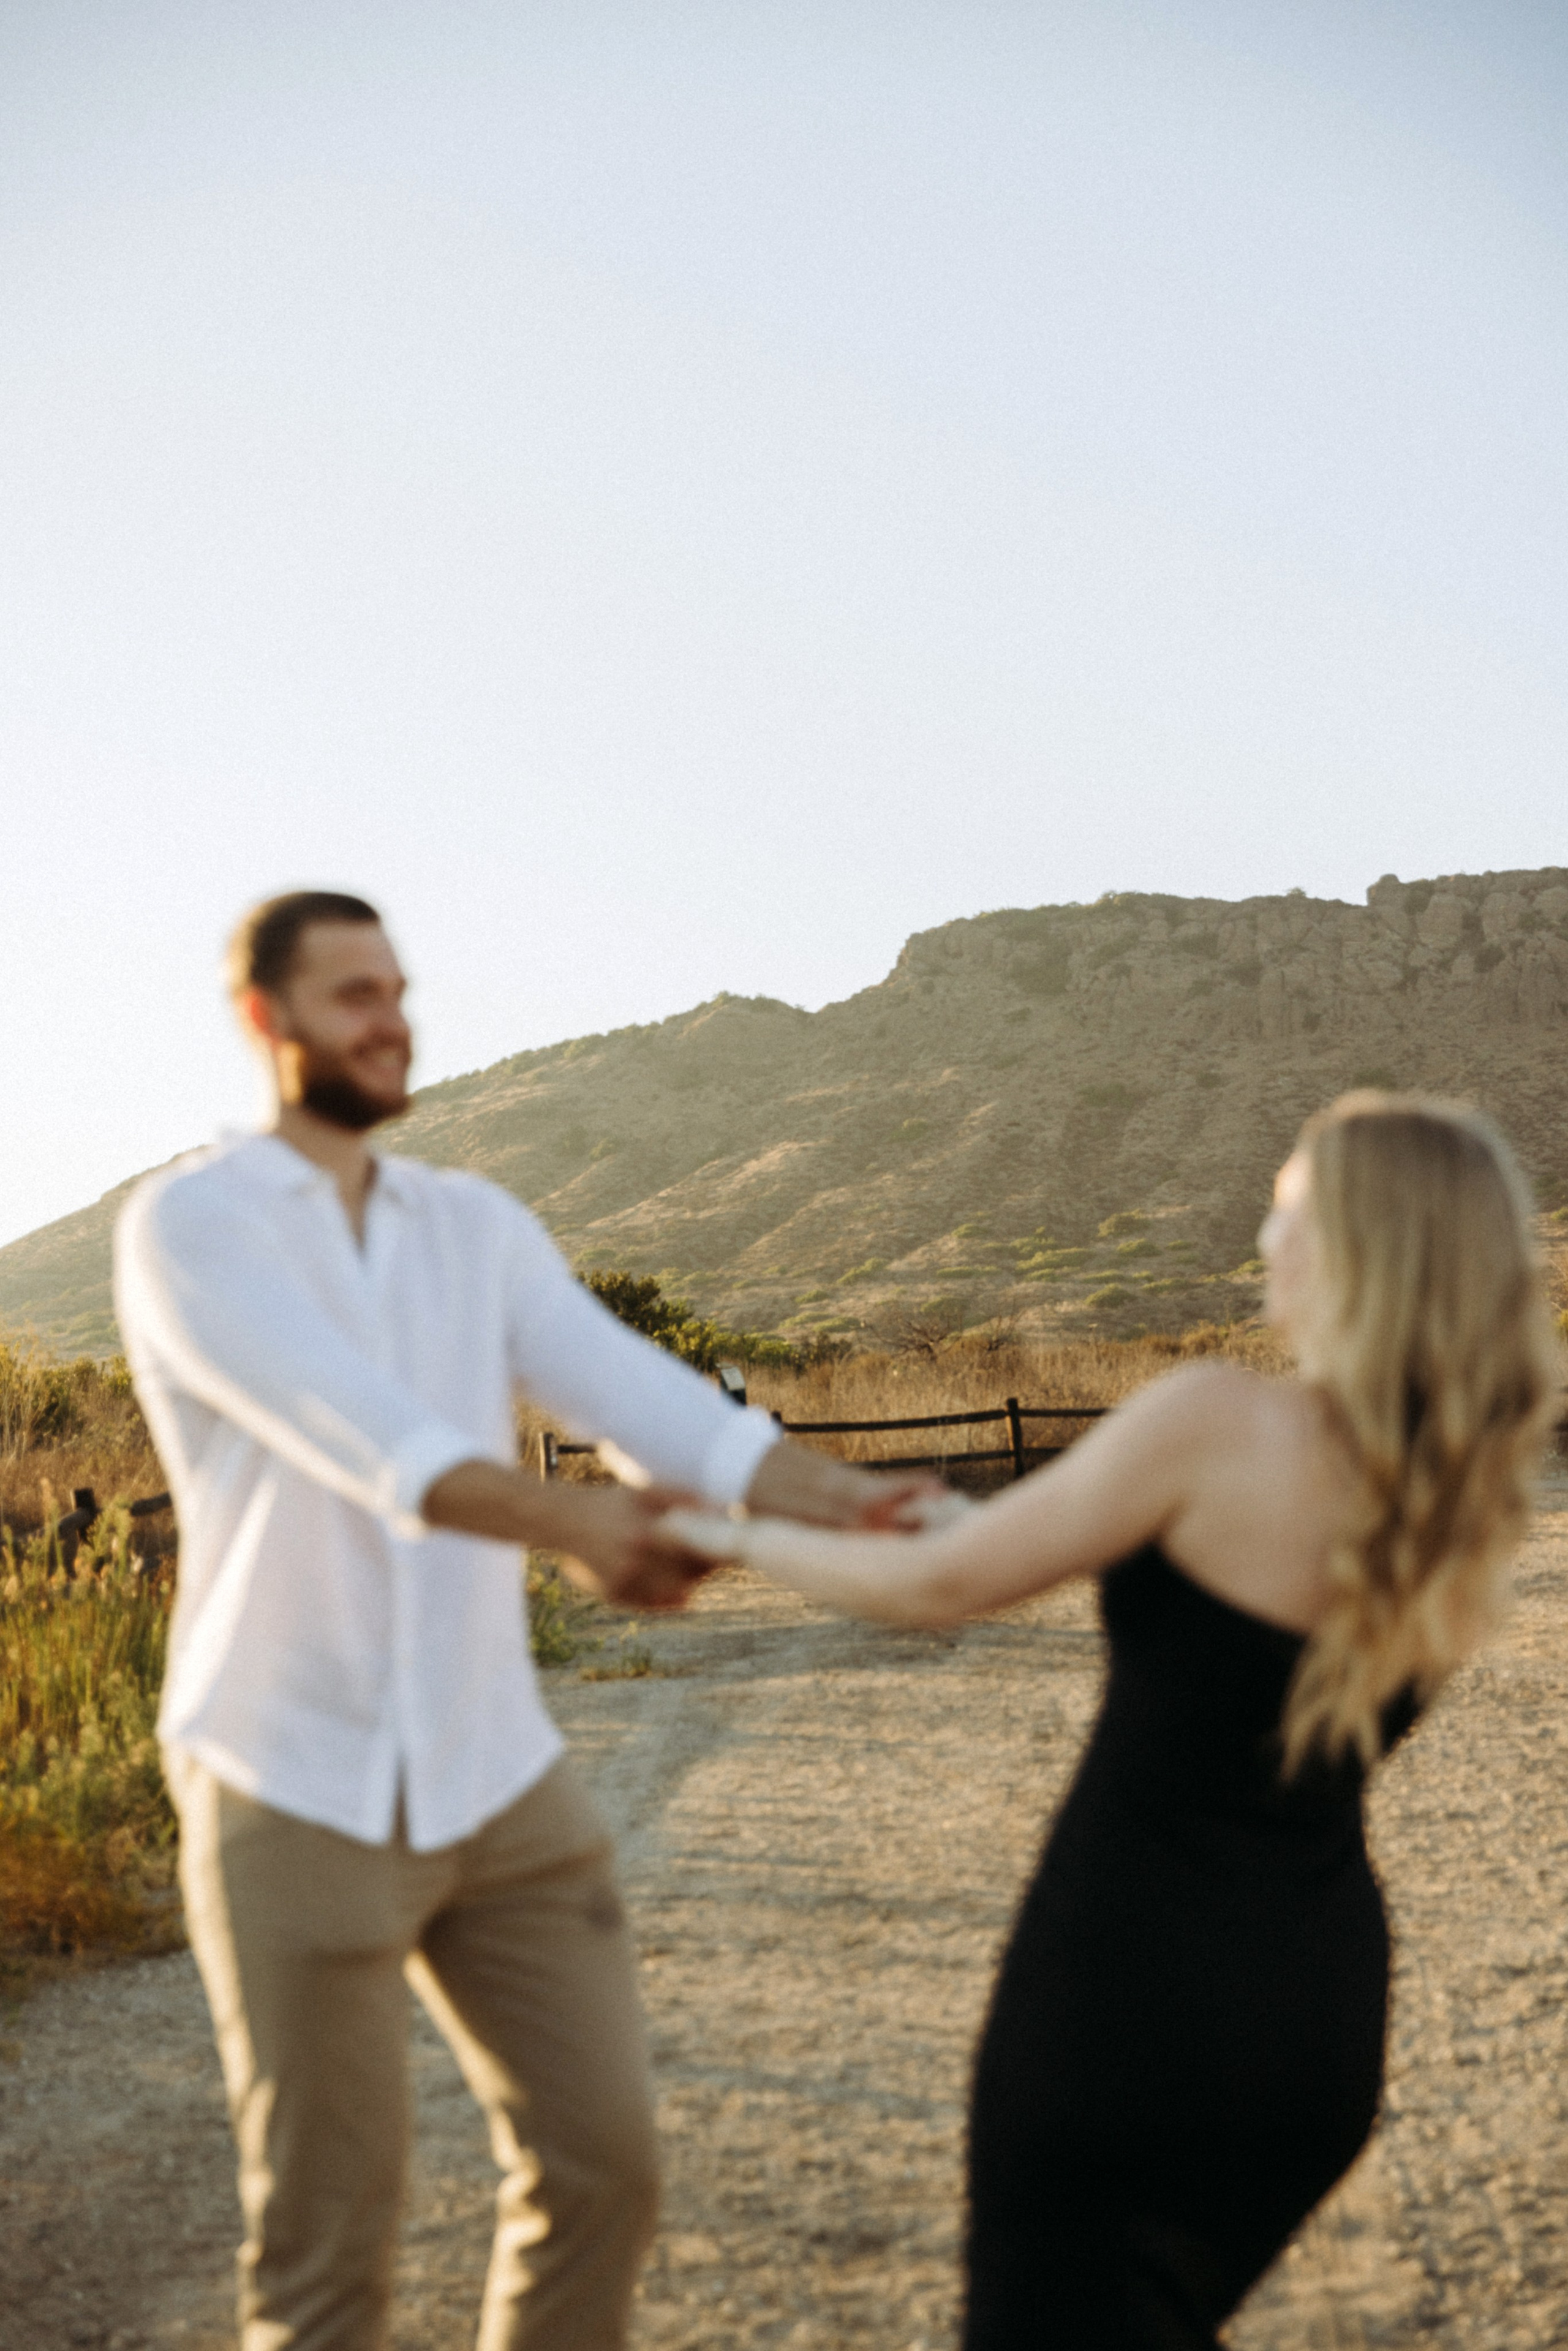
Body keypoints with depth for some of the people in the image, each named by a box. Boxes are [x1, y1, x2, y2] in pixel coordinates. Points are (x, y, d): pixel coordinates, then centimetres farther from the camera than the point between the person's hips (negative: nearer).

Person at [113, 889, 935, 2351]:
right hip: (295, 1796, -5)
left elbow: (650, 1408, -7)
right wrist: (578, 1528, -45)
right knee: (326, 2223, 3)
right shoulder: (183, 1227, -11)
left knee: (598, 2162, 5)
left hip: (493, 1780, 5)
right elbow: (357, 1438, -28)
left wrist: (846, 1505, -25)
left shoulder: (482, 1230, 7)